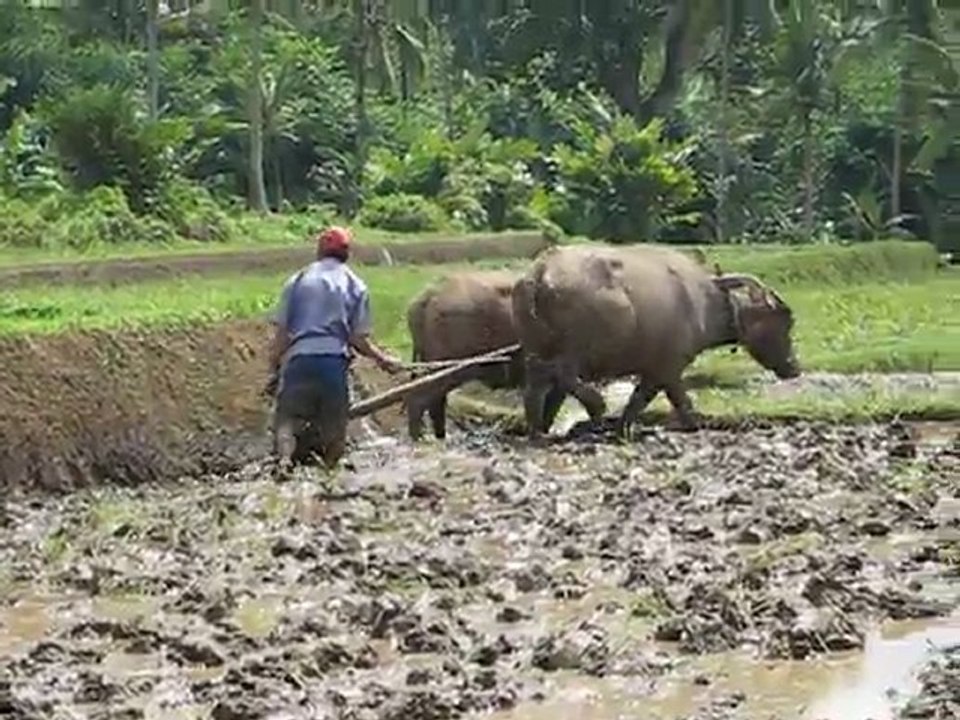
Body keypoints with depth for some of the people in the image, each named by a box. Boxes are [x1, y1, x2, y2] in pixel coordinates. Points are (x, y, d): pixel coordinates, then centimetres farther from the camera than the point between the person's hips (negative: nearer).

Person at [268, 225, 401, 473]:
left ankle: (284, 459, -28)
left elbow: (281, 333, 6)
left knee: (287, 419, -2)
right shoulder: (355, 286, 9)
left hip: (298, 359, 0)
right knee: (334, 426, 12)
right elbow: (358, 339, 3)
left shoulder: (297, 281, 11)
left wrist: (274, 370, 11)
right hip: (334, 361, 0)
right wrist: (384, 359, 18)